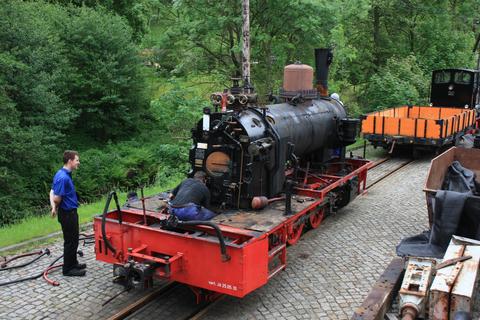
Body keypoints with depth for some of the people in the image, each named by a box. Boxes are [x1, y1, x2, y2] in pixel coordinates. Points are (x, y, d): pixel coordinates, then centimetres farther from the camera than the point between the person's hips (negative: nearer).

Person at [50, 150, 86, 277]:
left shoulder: (65, 174, 7)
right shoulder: (63, 177, -25)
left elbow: (53, 192, 11)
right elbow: (57, 199, -25)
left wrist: (54, 207, -4)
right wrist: (55, 206, -2)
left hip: (70, 212, 10)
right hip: (68, 213, -10)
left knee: (73, 240, 19)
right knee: (70, 241, 0)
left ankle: (73, 263, 31)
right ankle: (68, 269, 10)